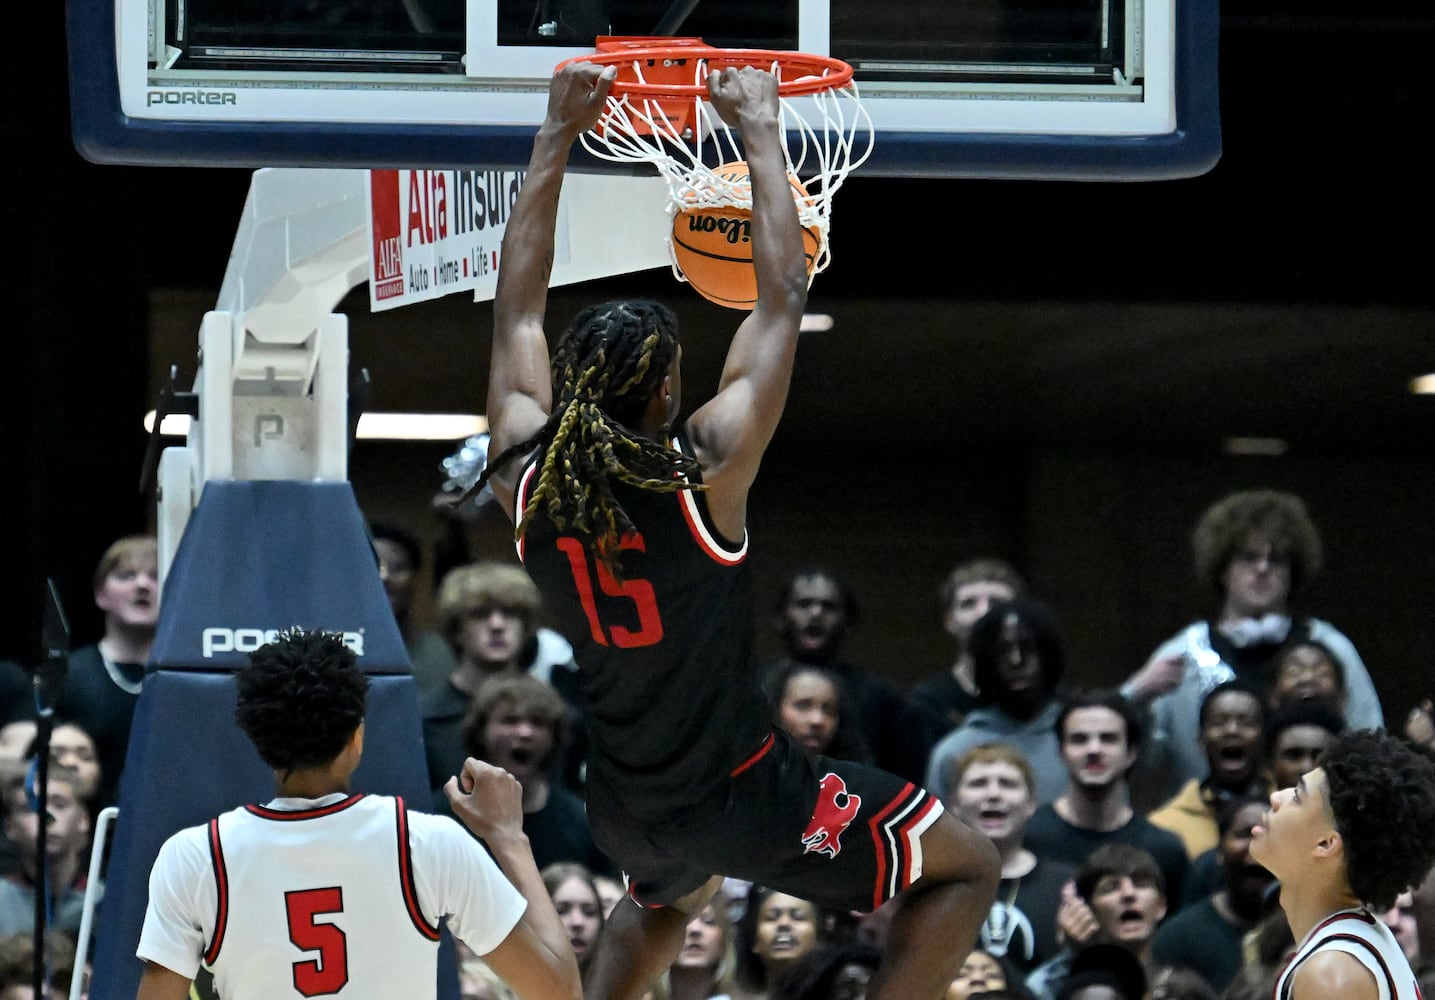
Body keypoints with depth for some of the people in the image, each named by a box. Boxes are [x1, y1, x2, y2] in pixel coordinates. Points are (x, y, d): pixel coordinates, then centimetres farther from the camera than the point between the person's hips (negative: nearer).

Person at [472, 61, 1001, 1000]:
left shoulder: (528, 481, -10)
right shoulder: (702, 470, -22)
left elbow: (518, 307, 4)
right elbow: (785, 294, -13)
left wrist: (558, 135, 8)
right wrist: (760, 131, -4)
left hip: (627, 809, 6)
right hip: (744, 797, -6)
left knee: (665, 898, 40)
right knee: (968, 869, 9)